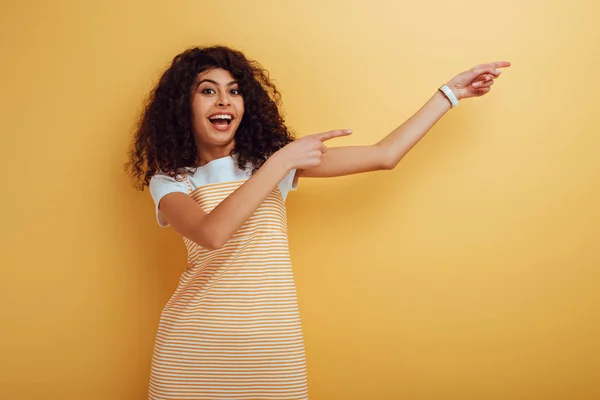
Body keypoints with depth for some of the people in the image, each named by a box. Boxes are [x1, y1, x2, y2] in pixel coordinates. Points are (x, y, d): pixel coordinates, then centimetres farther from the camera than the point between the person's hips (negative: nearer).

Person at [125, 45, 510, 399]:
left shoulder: (268, 157, 5)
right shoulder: (168, 181, 1)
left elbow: (384, 155, 1)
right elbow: (211, 234, -22)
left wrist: (450, 92, 2)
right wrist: (282, 162, -21)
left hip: (271, 344, 2)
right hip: (193, 345, -1)